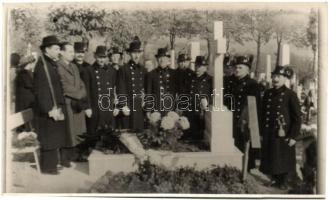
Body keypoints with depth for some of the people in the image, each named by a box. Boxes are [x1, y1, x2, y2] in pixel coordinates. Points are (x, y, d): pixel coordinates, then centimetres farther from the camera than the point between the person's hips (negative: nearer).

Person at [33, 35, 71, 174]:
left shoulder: (53, 64, 10)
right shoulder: (42, 65, -16)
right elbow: (41, 90, -20)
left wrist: (59, 107, 12)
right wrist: (50, 109, -21)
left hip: (57, 107, 8)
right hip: (48, 110, -8)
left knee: (59, 136, 17)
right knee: (49, 138, 2)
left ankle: (61, 160, 30)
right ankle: (48, 166, 14)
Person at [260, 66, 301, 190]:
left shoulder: (290, 95, -8)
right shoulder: (267, 93, 7)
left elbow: (297, 118, -8)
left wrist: (293, 136, -11)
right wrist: (262, 132, 10)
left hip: (283, 135, -4)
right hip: (269, 134, 4)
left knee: (283, 160, 7)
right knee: (270, 159, 11)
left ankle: (283, 182, 24)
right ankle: (275, 180, 29)